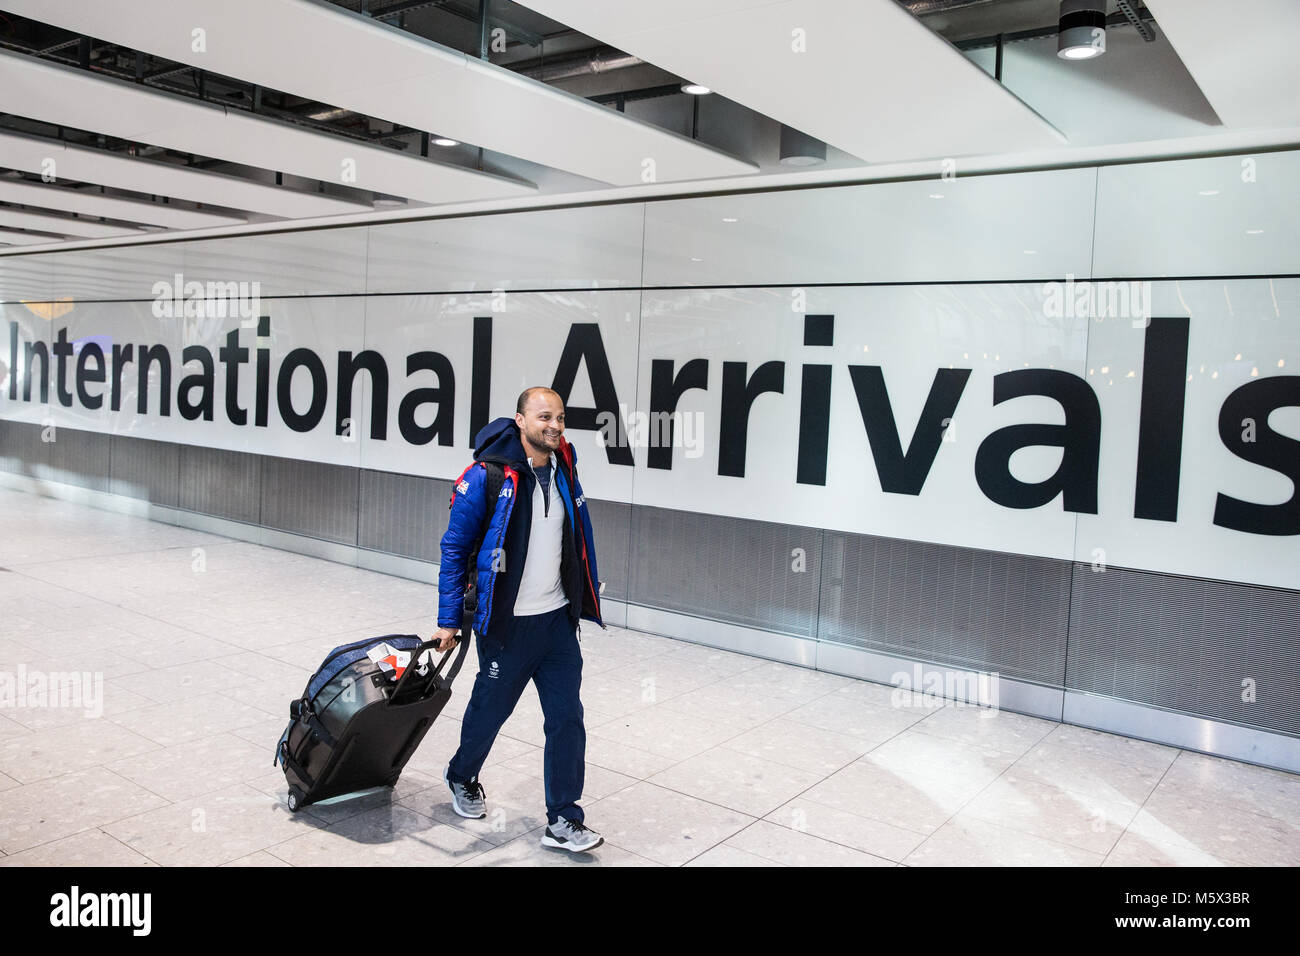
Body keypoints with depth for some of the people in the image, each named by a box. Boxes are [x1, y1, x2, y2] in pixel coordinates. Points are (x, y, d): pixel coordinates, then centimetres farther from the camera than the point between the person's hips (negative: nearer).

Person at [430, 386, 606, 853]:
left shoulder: (565, 473, 4)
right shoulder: (488, 477, -14)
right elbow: (455, 548, -9)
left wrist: (583, 602, 15)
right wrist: (449, 620, -9)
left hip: (558, 620, 5)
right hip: (507, 623, -4)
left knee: (567, 718, 3)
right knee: (489, 709, 15)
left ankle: (563, 821, 14)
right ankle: (462, 776, 45)